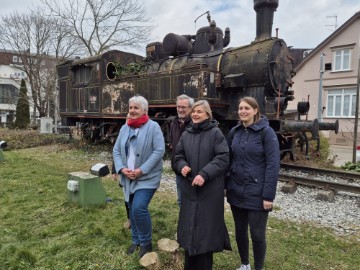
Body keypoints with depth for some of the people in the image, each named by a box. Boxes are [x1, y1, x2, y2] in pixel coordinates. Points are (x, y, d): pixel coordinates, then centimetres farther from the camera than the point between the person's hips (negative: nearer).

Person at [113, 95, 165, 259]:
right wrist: (122, 169, -8)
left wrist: (141, 170, -20)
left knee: (139, 208, -14)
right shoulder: (125, 128, 8)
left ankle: (146, 243, 10)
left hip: (147, 177, -6)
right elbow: (116, 150, 9)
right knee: (132, 211, 15)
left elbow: (159, 151, -16)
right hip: (128, 177, 6)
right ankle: (136, 241, 36)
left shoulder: (153, 127, -10)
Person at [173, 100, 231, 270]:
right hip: (189, 188, 5)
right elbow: (178, 156, 12)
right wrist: (182, 166, -10)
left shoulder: (216, 133, -7)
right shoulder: (186, 134, 8)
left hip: (210, 190, -4)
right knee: (190, 225, 13)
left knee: (206, 226, 5)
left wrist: (204, 174, -22)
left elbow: (223, 158, -13)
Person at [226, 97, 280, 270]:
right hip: (236, 192, 5)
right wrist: (224, 185, 4)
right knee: (240, 231, 17)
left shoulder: (266, 132, -10)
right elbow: (228, 160, 9)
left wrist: (268, 195, -17)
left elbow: (273, 165, -14)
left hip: (256, 194, -5)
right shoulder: (234, 132, 5)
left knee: (257, 234, 7)